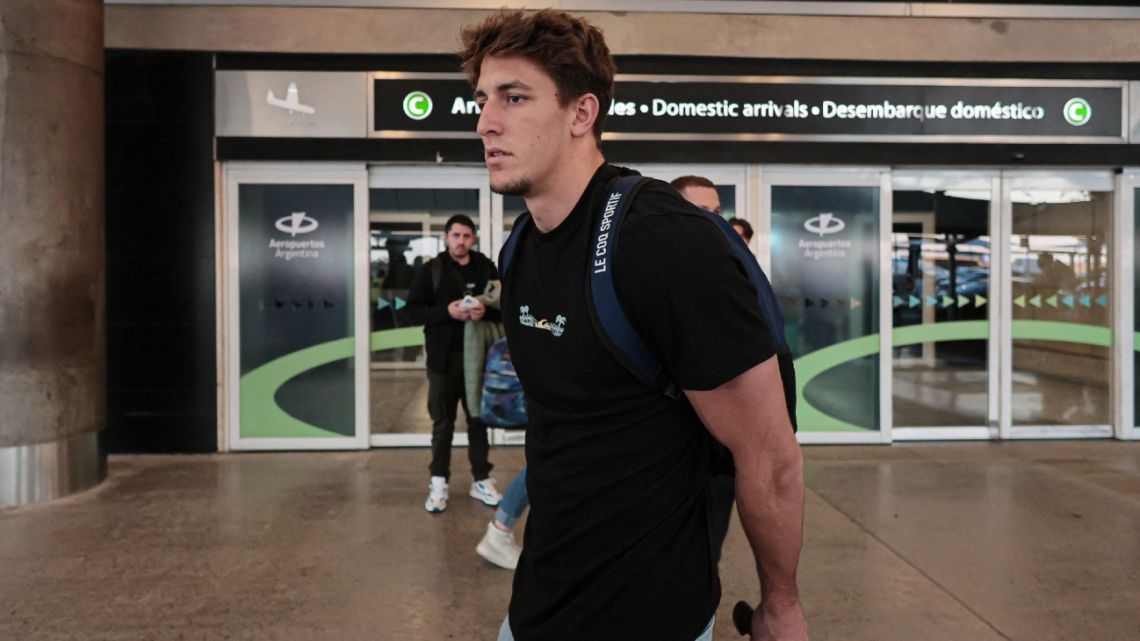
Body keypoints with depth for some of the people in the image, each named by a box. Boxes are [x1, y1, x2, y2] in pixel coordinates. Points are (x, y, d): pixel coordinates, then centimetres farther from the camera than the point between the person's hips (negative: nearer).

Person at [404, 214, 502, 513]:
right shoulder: (430, 270, -1)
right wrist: (446, 311, -20)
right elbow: (413, 311, -5)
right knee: (443, 422, 7)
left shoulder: (486, 268, 4)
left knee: (479, 420, 11)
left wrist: (486, 311, -17)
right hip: (444, 357, -1)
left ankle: (481, 480, 22)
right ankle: (438, 483, 17)